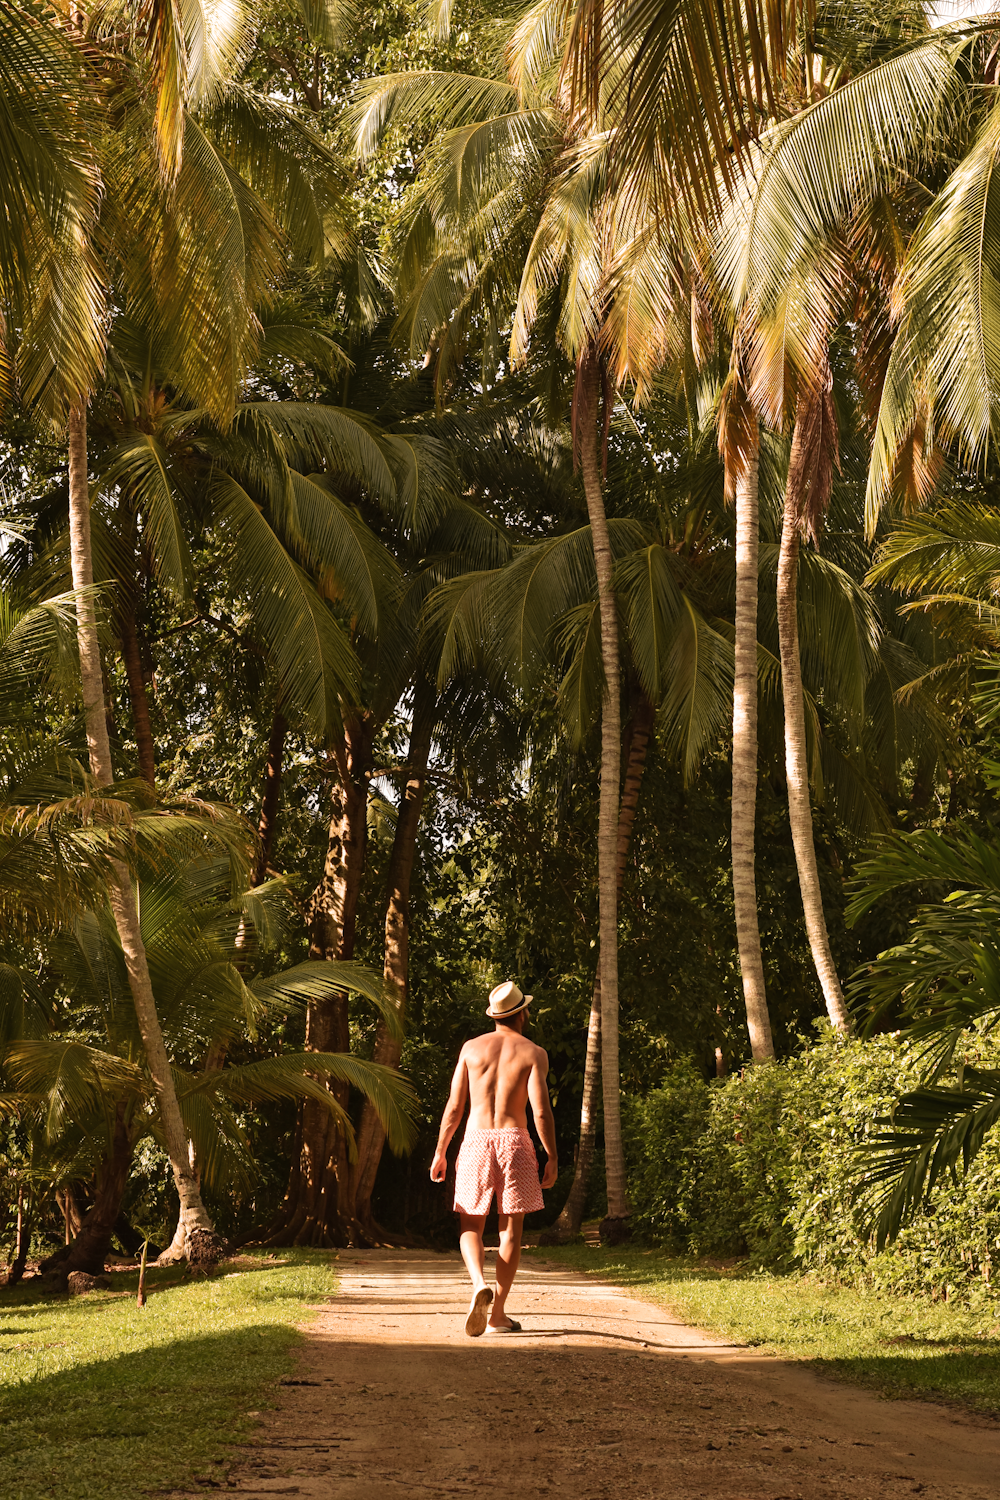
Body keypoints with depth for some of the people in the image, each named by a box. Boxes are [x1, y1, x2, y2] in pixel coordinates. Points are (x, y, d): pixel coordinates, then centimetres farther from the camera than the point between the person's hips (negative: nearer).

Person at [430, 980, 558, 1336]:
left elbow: (454, 1106, 5)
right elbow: (541, 1110, -8)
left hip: (476, 1141, 2)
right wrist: (552, 1157, -3)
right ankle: (498, 1313, 8)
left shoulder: (472, 1048, 7)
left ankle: (480, 1284, -18)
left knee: (471, 1227, 10)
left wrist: (440, 1152, 11)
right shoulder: (533, 1053, 0)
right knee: (510, 1230, 7)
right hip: (514, 1143, -1)